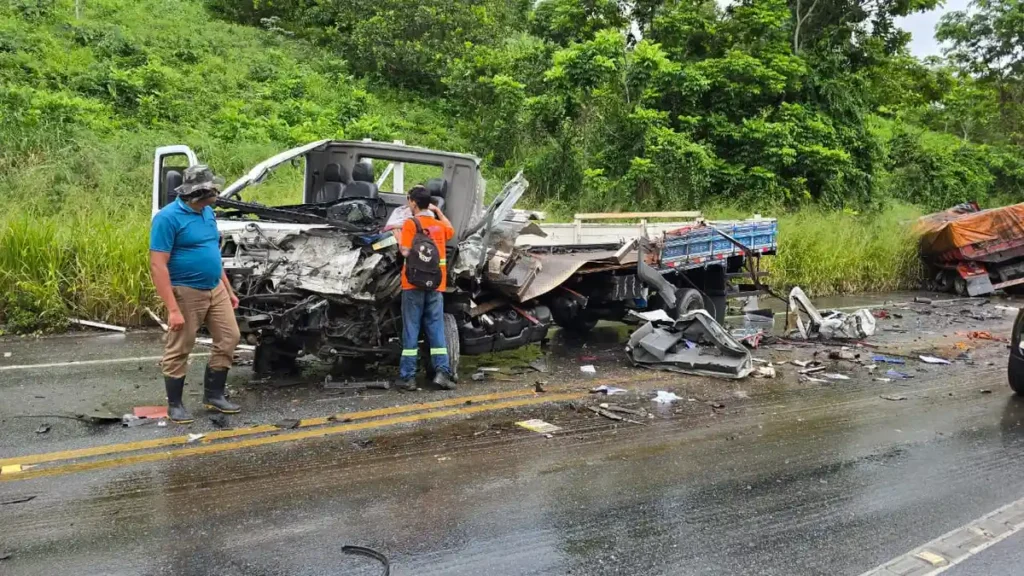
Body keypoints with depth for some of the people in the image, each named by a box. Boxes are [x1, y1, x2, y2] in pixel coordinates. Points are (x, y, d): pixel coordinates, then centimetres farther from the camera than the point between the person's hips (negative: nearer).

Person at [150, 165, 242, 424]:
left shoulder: (207, 212, 8)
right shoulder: (168, 217, -17)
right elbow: (157, 265, -21)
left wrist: (229, 290, 17)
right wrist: (172, 309, -26)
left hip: (215, 290, 8)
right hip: (186, 293, -8)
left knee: (229, 338, 9)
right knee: (178, 350, 4)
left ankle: (213, 395, 22)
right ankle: (175, 404, 18)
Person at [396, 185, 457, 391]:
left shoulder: (410, 223, -7)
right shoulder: (440, 225, 10)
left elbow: (405, 251, -13)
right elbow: (451, 231, 32)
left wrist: (397, 234, 2)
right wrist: (438, 212, 32)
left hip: (414, 283, -4)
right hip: (436, 284, 4)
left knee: (411, 330, 1)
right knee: (436, 328, 6)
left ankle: (408, 376, 2)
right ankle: (442, 371, -4)